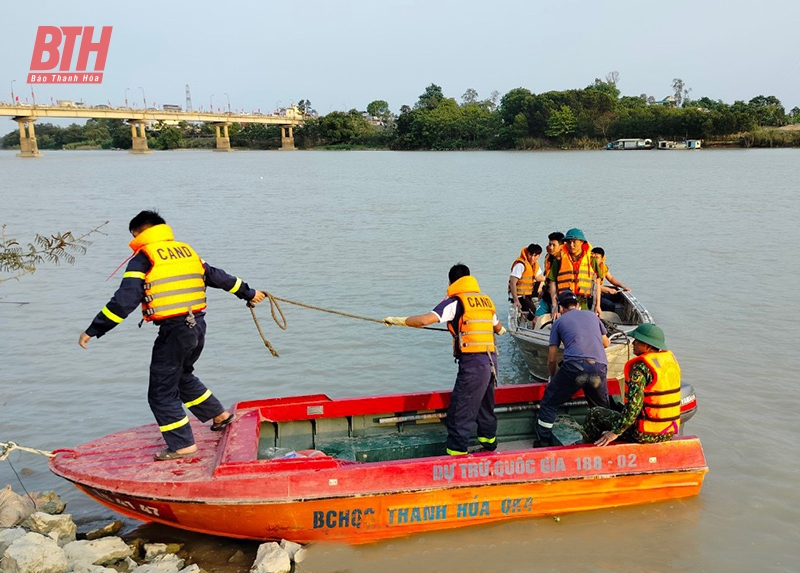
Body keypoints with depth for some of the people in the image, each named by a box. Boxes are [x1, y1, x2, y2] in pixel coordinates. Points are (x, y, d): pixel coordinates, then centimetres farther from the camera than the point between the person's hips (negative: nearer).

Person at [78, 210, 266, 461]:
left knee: (162, 391, 5)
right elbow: (217, 276, 22)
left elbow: (124, 300, -12)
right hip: (197, 326, 8)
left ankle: (183, 445, 8)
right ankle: (220, 415, 36)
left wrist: (93, 330, -8)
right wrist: (248, 293, 34)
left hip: (173, 330, -7)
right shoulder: (187, 250, 15)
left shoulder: (143, 258, -4)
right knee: (182, 376, 29)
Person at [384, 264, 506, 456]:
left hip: (473, 362, -8)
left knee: (459, 411, -3)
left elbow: (424, 320, -15)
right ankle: (489, 439, 42)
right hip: (491, 360, 8)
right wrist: (501, 330, 57)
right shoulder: (485, 299, 16)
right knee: (485, 402, 26)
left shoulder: (455, 301, -4)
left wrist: (398, 320, -1)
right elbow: (497, 327, 33)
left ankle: (456, 452, -3)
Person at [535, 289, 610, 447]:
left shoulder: (559, 322, 18)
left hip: (574, 366, -3)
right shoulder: (592, 315, 26)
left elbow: (552, 359, 18)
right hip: (600, 366, 3)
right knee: (602, 407, 26)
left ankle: (543, 442, 14)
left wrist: (553, 377, 35)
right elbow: (606, 343, 39)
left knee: (549, 403, 13)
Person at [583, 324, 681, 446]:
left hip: (646, 435, -8)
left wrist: (616, 432, -20)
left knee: (594, 414, 7)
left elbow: (634, 404, -26)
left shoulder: (641, 367, -19)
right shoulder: (671, 359, 6)